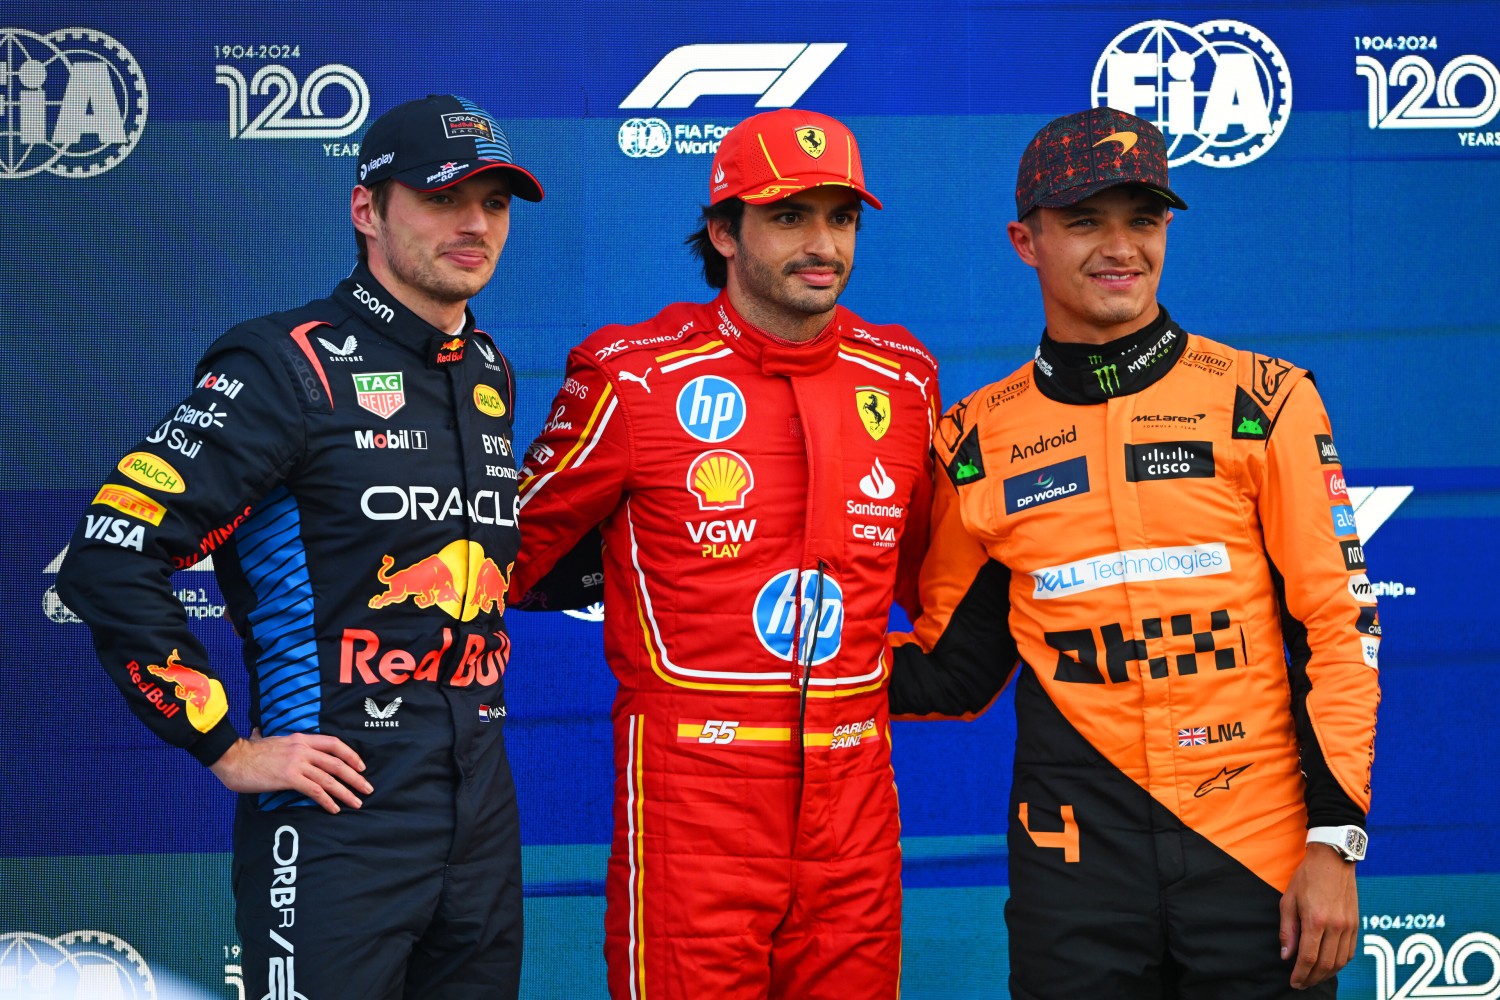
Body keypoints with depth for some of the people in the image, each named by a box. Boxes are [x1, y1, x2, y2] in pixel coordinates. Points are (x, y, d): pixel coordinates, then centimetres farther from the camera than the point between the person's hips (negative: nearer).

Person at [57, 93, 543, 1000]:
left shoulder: (491, 376, 12)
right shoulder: (292, 365, -10)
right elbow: (110, 561, -15)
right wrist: (227, 748, -14)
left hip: (482, 812, 7)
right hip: (335, 815, -7)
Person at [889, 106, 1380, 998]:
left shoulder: (1264, 401, 0)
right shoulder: (979, 441, 5)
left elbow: (1339, 626, -1)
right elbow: (956, 672, 11)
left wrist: (1334, 840, -7)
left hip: (1264, 856, -1)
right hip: (1075, 864, 1)